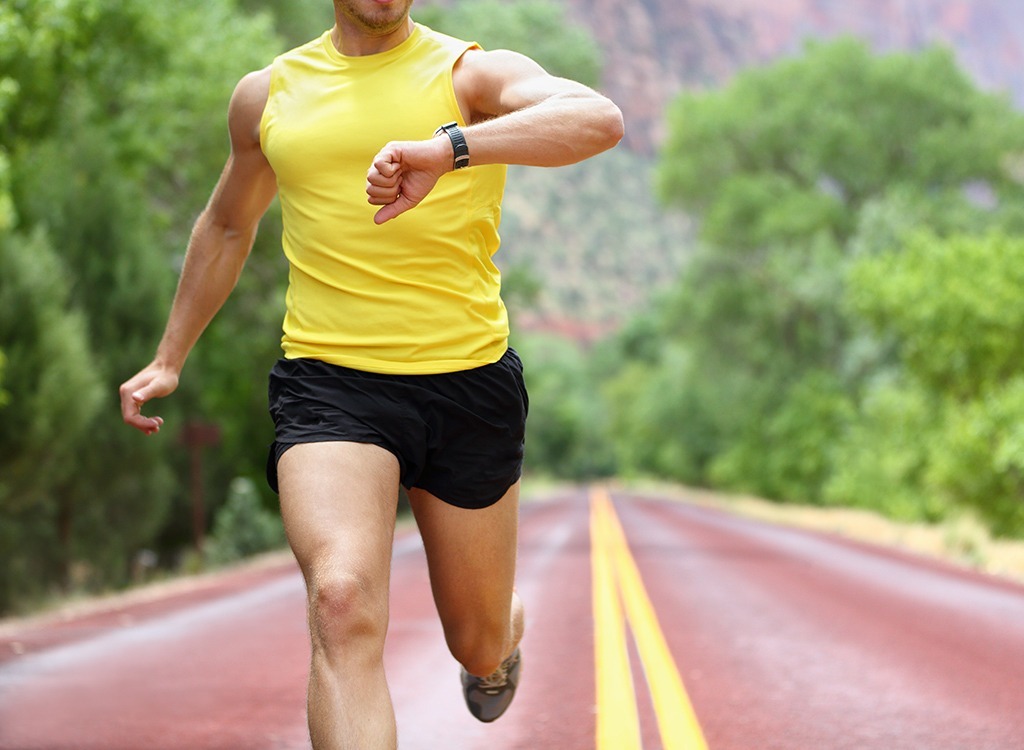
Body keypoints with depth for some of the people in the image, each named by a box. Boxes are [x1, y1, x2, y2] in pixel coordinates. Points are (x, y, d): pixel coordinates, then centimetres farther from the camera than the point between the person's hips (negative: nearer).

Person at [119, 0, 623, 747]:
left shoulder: (475, 74, -2)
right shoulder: (267, 95, 9)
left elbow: (599, 119, -24)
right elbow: (227, 227, 27)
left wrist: (449, 147, -39)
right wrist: (169, 359, 30)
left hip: (470, 380, -1)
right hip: (327, 381, 1)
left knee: (478, 644, 13)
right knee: (342, 601, -26)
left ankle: (503, 640, 52)